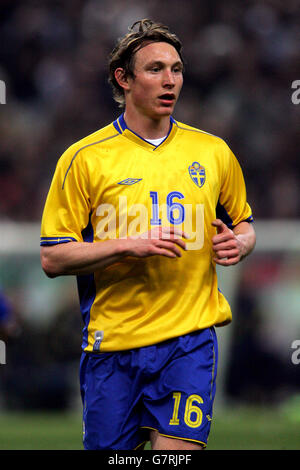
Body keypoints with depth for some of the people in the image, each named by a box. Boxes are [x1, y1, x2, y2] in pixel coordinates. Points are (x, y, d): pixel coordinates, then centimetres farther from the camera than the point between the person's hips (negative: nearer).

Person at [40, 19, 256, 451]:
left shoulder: (213, 152, 8)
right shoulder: (84, 159, 0)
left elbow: (243, 223, 22)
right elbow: (53, 257, -3)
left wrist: (239, 242, -2)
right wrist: (128, 246, -16)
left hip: (190, 338, 1)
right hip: (112, 343, -1)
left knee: (178, 447, -14)